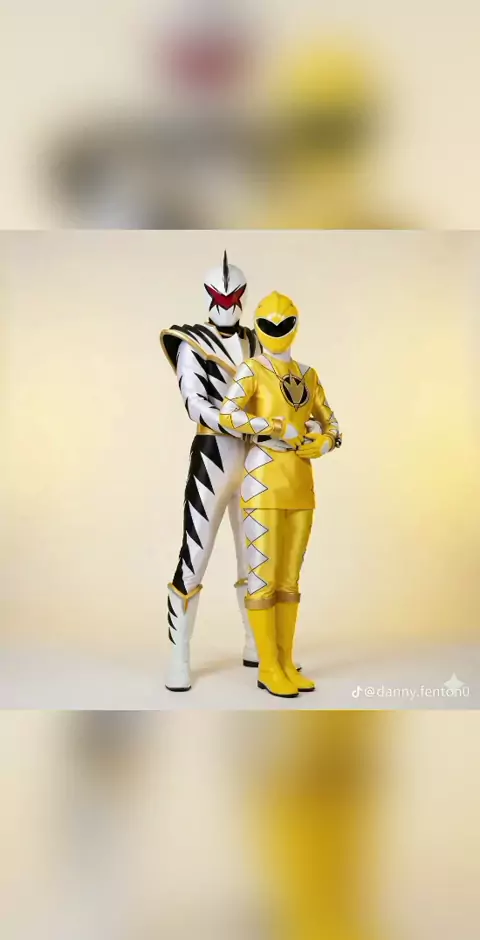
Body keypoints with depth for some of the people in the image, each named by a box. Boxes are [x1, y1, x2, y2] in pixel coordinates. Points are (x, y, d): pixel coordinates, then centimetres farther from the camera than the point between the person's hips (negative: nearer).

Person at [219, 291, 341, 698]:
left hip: (300, 484, 6)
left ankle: (285, 663, 17)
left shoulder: (308, 375, 15)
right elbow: (228, 415, -22)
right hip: (264, 483, -6)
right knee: (263, 579, -4)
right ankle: (268, 668, 5)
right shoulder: (252, 370, -3)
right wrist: (281, 429, -20)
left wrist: (318, 446, -10)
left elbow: (333, 432, 13)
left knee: (290, 579, 9)